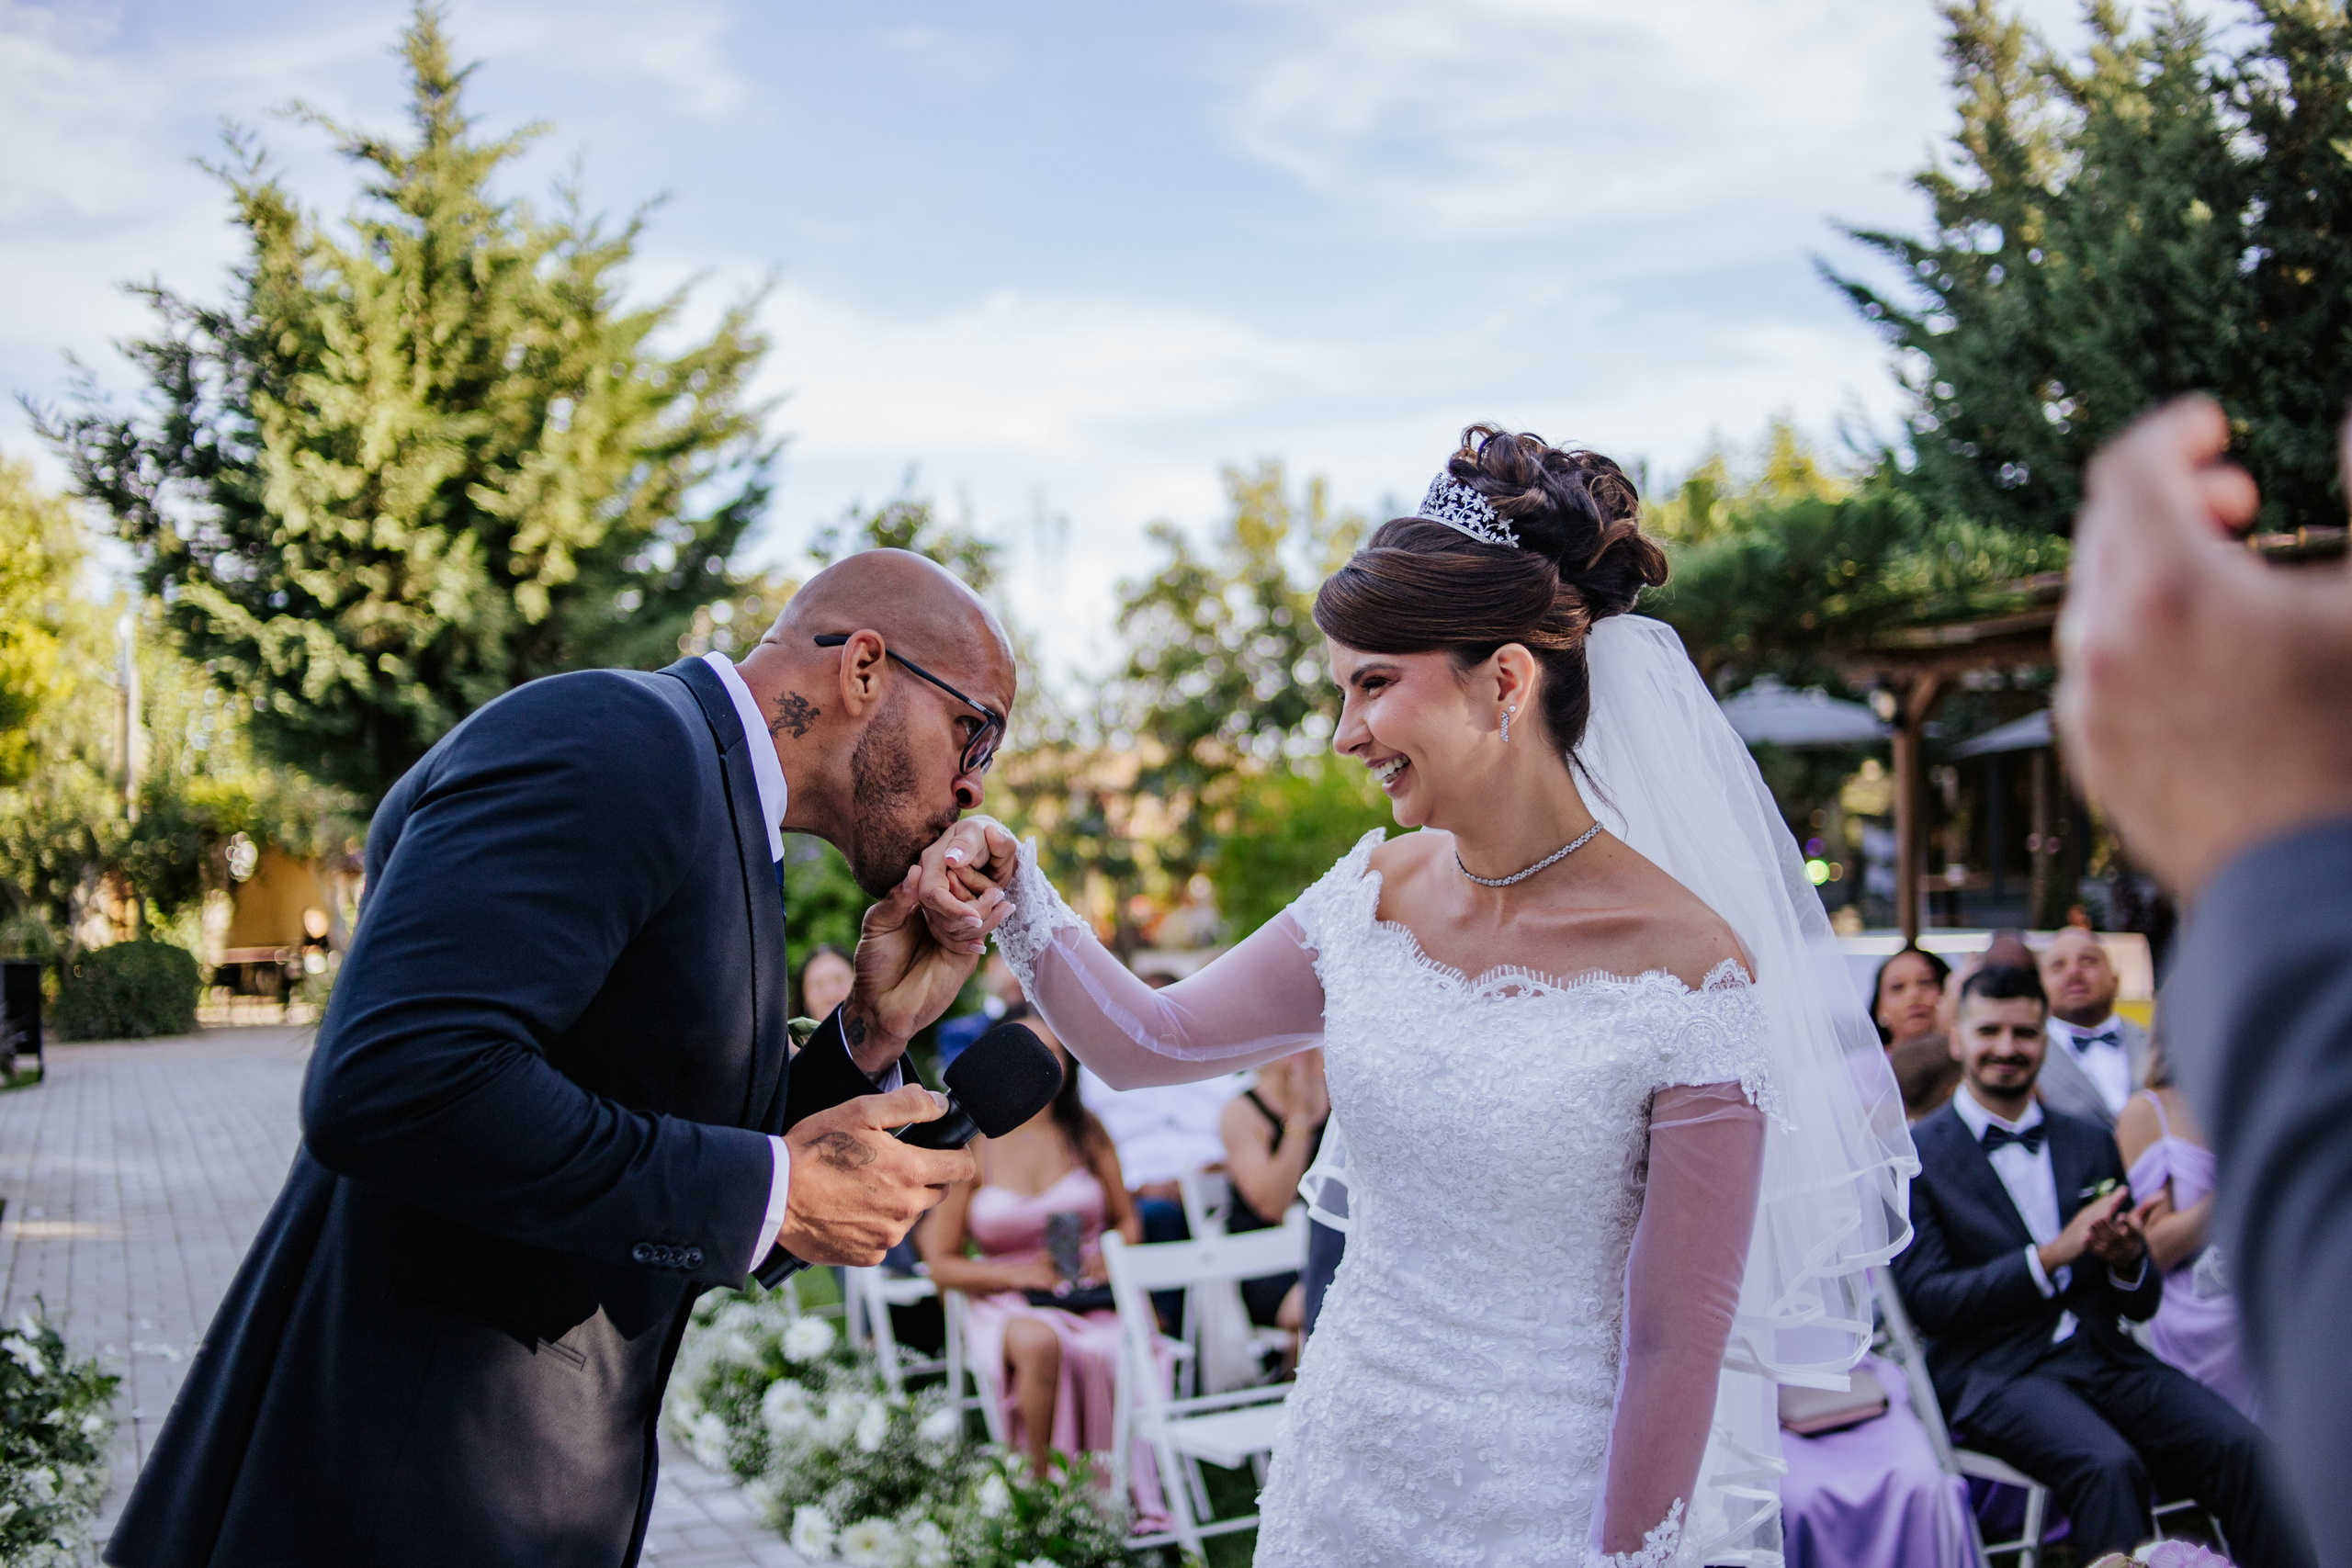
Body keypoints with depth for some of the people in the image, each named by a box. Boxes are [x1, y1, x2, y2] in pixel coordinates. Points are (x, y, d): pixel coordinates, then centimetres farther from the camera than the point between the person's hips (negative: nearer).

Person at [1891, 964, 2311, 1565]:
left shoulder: (2091, 1143, 16)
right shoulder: (1915, 1155, 1)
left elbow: (2141, 1306, 17)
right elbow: (1927, 1300, -8)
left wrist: (2129, 1260, -8)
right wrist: (2052, 1255, -16)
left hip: (2106, 1357, 4)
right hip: (1996, 1369, -4)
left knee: (2238, 1445, -22)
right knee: (2108, 1464, -33)